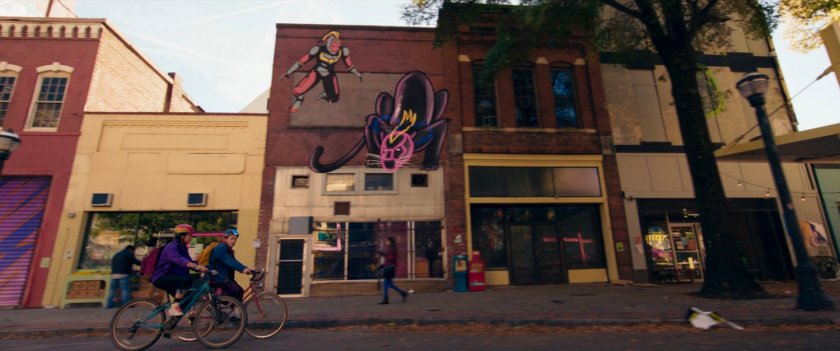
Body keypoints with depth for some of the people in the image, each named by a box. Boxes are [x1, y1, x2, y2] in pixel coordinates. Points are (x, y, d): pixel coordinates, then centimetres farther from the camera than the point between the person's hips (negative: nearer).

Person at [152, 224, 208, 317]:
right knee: (187, 279, -33)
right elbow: (180, 260, -38)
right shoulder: (171, 247, -19)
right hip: (161, 278, -9)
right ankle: (174, 307, -21)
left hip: (171, 277, 9)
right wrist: (197, 266, -52)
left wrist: (202, 269, -13)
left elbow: (189, 262, 3)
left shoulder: (183, 248, 9)